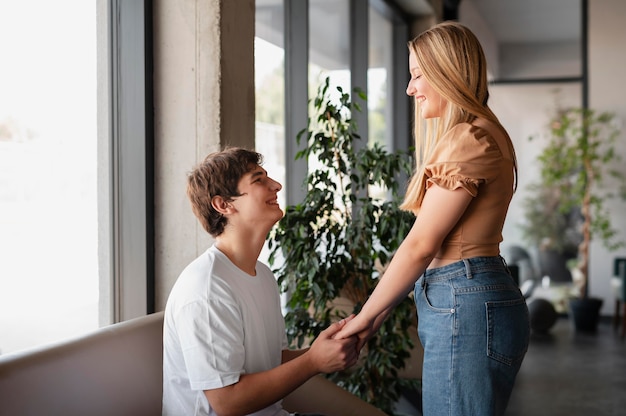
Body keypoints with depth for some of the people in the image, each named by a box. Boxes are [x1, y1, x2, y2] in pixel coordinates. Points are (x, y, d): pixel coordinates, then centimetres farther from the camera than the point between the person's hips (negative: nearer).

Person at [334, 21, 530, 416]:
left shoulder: (468, 139, -13)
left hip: (466, 307, -10)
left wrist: (366, 317, -5)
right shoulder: (477, 135, 20)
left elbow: (420, 246, -14)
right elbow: (436, 249, 17)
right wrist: (379, 313, 14)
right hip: (467, 304, 10)